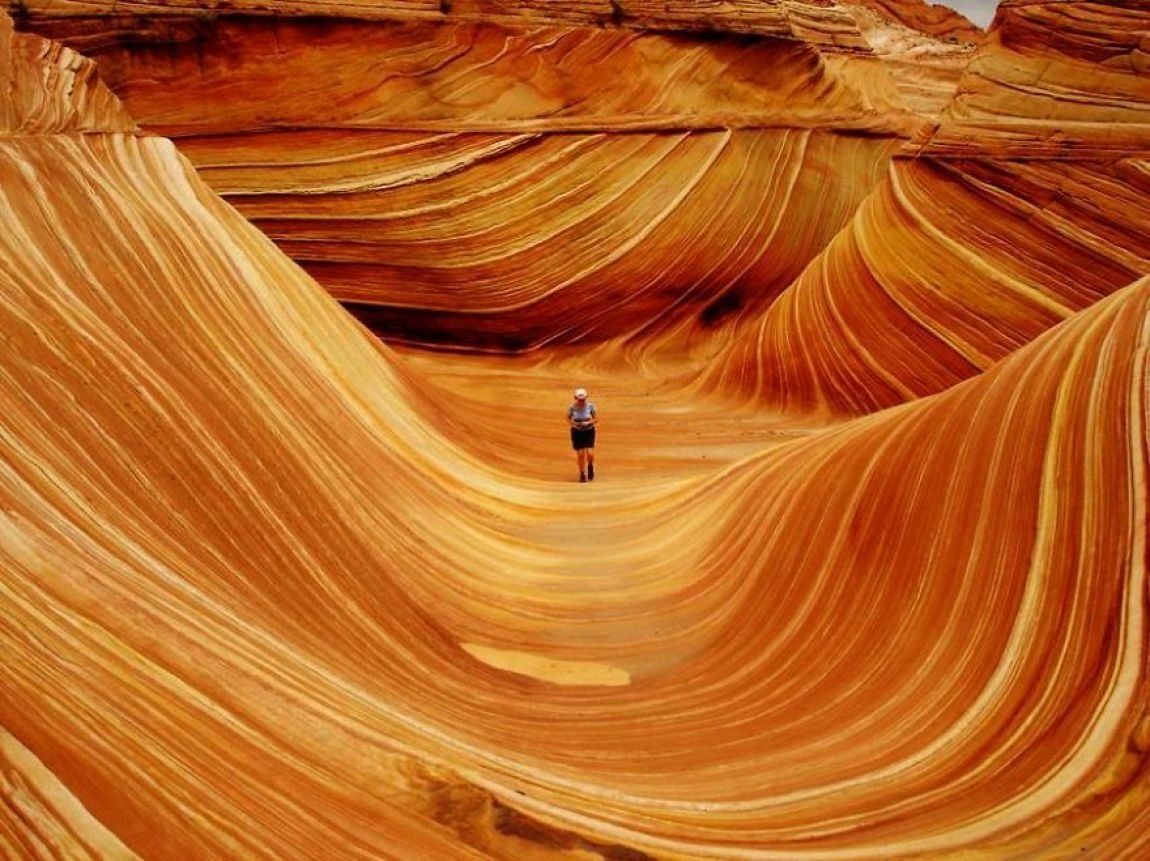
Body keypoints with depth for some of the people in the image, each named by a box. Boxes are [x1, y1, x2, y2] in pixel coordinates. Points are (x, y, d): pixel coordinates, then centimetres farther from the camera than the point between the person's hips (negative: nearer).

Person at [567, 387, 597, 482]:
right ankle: (582, 474, 17)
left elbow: (596, 419, -5)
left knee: (590, 453, -12)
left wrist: (588, 423, -23)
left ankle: (590, 466, 22)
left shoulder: (590, 406, -15)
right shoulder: (572, 407, -14)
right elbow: (568, 419, 1)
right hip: (577, 432, 0)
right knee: (580, 454, -2)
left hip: (589, 431, 0)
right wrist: (573, 424, -19)